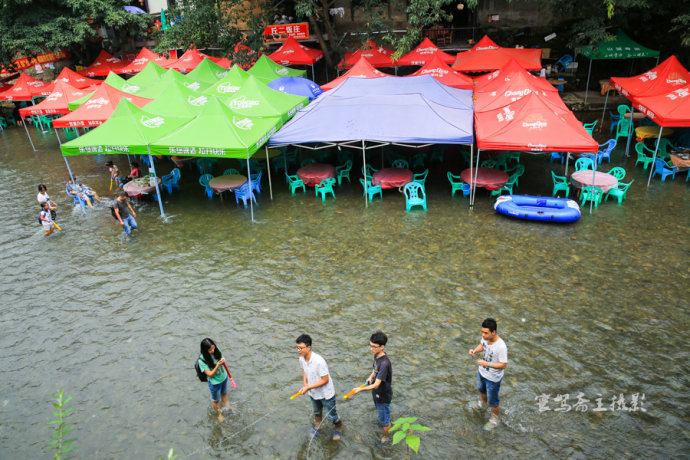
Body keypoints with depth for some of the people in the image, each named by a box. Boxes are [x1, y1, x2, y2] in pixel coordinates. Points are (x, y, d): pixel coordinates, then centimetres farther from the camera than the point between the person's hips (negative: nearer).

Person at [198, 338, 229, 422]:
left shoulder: (216, 352, -18)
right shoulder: (202, 360, -32)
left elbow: (222, 360, 2)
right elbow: (210, 375, -27)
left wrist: (223, 361, -20)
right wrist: (218, 365, -41)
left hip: (224, 377, 4)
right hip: (215, 383, -4)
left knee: (224, 393, 31)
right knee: (215, 400, 21)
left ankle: (226, 406, 58)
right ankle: (219, 414, 48)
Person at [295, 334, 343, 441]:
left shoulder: (319, 361, -37)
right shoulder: (301, 359, -14)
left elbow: (325, 380, -29)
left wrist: (308, 388, -28)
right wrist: (305, 383, -9)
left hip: (326, 394, -6)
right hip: (313, 393, 6)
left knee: (331, 416, 13)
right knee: (316, 412, 30)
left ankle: (339, 428, 43)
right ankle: (317, 426, 58)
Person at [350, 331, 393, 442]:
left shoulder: (384, 363, -39)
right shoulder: (377, 355, -11)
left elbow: (376, 385, -37)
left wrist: (361, 389, -34)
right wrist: (371, 376, -5)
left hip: (383, 395, -8)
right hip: (377, 392, 8)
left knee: (384, 419, 16)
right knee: (379, 412, 34)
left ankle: (386, 437, 39)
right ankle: (383, 422, 62)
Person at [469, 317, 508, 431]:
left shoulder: (501, 347, -38)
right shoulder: (485, 337, -18)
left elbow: (503, 365, -30)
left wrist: (487, 364, -38)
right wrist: (475, 350, -16)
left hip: (493, 379, -7)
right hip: (482, 372, 7)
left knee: (493, 402, 16)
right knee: (481, 389, 35)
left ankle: (494, 419, 44)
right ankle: (483, 403, 67)